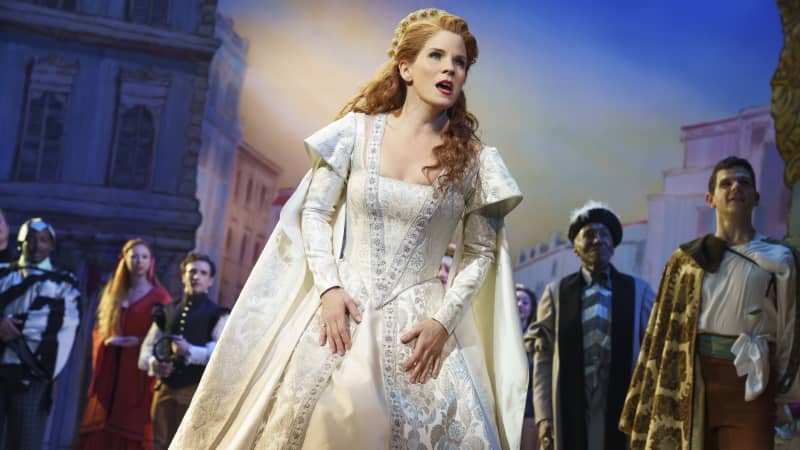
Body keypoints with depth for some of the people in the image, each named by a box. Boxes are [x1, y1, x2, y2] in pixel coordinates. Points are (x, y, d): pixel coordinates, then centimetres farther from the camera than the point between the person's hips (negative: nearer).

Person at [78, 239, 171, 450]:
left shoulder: (159, 296, 3)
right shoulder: (112, 293, 17)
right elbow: (98, 330, 17)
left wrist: (140, 341, -16)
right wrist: (107, 341, -3)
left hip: (139, 370, -4)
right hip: (110, 371, 4)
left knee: (131, 425, -8)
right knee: (99, 427, 0)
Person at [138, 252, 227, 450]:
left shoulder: (216, 314, 4)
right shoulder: (167, 312, 19)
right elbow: (147, 349, 12)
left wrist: (190, 352, -23)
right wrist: (153, 363, -9)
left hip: (197, 391, -5)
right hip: (165, 389, 5)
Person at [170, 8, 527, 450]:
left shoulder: (472, 159, 1)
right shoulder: (357, 131, 1)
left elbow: (480, 252, 5)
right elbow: (314, 212, 3)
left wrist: (443, 321, -6)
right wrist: (328, 288, -10)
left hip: (416, 320, 1)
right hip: (342, 306, 0)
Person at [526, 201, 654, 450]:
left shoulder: (639, 291, 8)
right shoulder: (555, 293, 8)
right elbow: (543, 359, 4)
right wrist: (544, 416, -3)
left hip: (623, 414, 0)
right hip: (570, 416, 0)